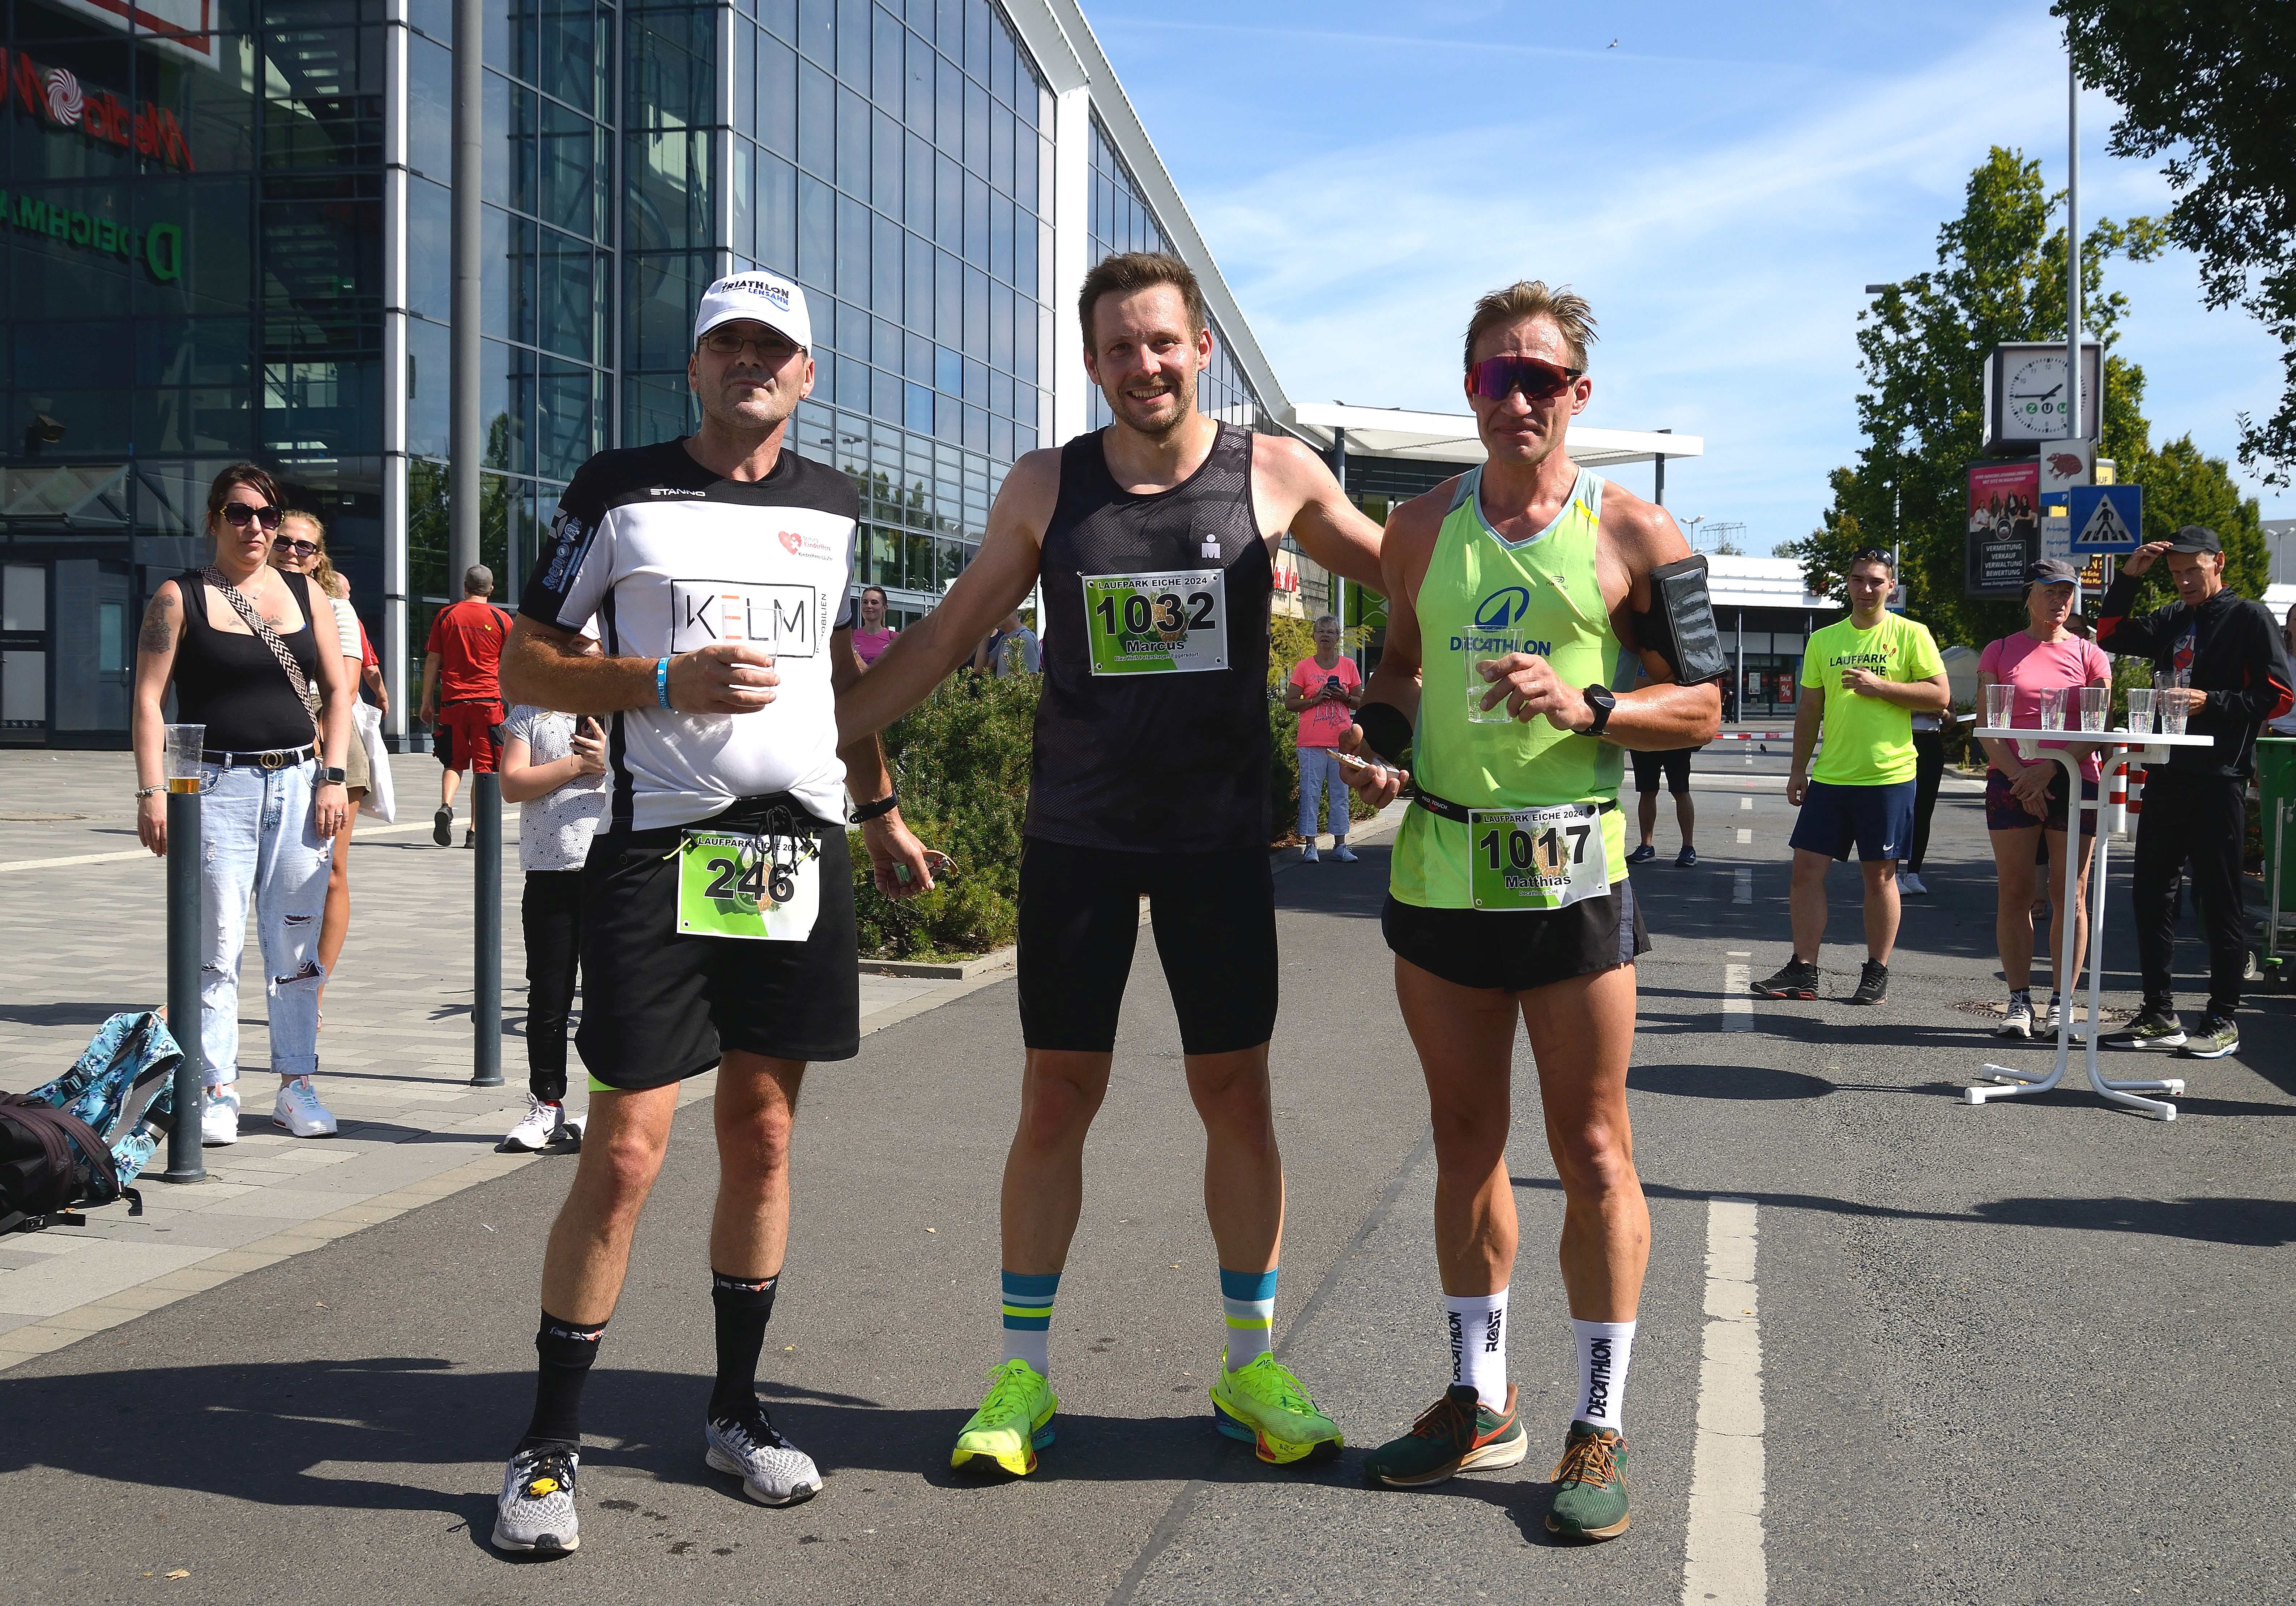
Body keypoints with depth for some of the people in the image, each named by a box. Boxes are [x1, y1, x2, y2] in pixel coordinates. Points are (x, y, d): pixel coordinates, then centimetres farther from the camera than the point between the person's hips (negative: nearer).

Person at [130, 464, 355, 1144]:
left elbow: (337, 690, 13)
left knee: (297, 947, 6)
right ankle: (218, 1090, 4)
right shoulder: (180, 598, 2)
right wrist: (152, 790, -10)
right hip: (218, 787, -3)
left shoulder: (306, 595, 12)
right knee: (216, 947, -4)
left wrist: (333, 778, 3)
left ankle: (296, 1085, 14)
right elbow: (149, 699, -1)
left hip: (299, 784, 3)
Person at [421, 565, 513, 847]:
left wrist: (427, 702, 12)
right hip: (488, 700, -1)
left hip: (452, 701, 1)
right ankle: (475, 829, 0)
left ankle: (446, 806, -13)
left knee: (454, 763, 13)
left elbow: (432, 661, 6)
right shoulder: (501, 619, 2)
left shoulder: (446, 616, 6)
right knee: (484, 767, 4)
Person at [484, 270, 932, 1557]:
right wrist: (668, 683, -14)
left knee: (763, 1134, 10)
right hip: (660, 844, -4)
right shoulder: (620, 491, 1)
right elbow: (529, 662, 0)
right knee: (626, 1151, -7)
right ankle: (551, 1446, 6)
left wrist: (881, 811, 23)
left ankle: (737, 1408, 24)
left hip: (799, 848, 4)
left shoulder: (832, 506, 13)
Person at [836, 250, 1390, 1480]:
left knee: (1235, 1092, 6)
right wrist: (808, 738, 3)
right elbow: (945, 639, 7)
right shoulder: (1045, 489, 1)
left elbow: (1409, 574, 14)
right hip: (1077, 837, 0)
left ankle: (1250, 1368, 20)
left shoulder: (1276, 476, -1)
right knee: (1056, 1095, 3)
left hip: (1219, 837, 0)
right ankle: (1023, 1374, 15)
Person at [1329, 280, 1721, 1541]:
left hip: (1569, 871, -4)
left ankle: (1600, 1427, 13)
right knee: (1465, 1141, 13)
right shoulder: (1422, 529, 10)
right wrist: (1377, 729, 2)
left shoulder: (1631, 535, -2)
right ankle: (1479, 1400, 27)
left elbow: (1701, 710, -1)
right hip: (1437, 862, 4)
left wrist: (1585, 707, -18)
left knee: (1590, 1153, 2)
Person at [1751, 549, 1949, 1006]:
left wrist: (1880, 686, -16)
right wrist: (1799, 769, 10)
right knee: (1807, 868, 0)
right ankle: (1803, 971, 6)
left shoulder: (1911, 634, -1)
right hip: (1830, 776, 4)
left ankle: (1877, 974, 13)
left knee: (1879, 875, 3)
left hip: (1888, 775, -4)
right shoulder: (1824, 640, 11)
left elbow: (1940, 695, -6)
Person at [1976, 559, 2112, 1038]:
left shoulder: (2089, 655, 8)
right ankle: (2019, 1001, 5)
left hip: (2074, 782, 0)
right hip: (2013, 782, 1)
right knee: (2014, 894, -1)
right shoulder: (2000, 652, 9)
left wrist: (2049, 769, -12)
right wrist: (2019, 776, -11)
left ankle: (2060, 1003, 4)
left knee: (2069, 897, -1)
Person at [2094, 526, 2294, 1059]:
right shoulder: (2172, 620, 16)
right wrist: (2128, 577, 10)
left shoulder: (2248, 617, -3)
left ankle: (2224, 1021, 6)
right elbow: (2110, 635, 21)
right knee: (2151, 894, 8)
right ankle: (2160, 1016, 15)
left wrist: (2210, 702, -17)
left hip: (2218, 780, -7)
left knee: (2220, 901, -1)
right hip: (2166, 775, 7)